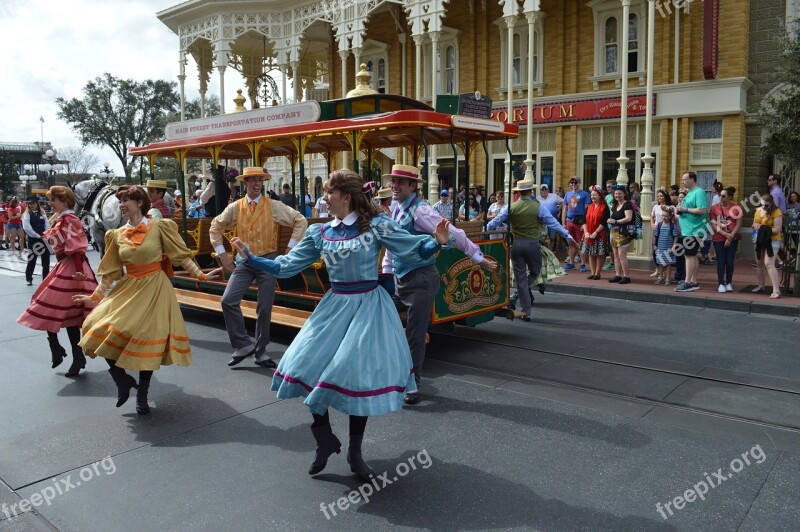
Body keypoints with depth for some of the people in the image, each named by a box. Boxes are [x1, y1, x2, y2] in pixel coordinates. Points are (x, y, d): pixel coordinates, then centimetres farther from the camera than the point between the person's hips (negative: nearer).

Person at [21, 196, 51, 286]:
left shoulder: (42, 213, 9)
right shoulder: (27, 214, -4)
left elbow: (47, 225, 5)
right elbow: (26, 228, -13)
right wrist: (38, 236, -14)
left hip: (44, 239, 4)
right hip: (33, 239, -4)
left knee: (46, 259, 6)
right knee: (32, 259, 4)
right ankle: (29, 278, 18)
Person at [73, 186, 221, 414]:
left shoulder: (159, 227, -5)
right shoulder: (117, 235, 7)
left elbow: (181, 255, -3)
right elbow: (111, 272, 11)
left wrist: (201, 275, -11)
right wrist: (94, 296, 8)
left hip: (155, 288, -4)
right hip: (128, 289, 4)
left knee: (150, 340, 1)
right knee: (101, 327, -11)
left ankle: (142, 395, 20)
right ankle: (123, 380, 11)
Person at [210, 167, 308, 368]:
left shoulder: (273, 206, -4)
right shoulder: (234, 208, 2)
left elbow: (301, 221, -2)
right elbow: (215, 227, 14)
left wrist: (290, 249, -6)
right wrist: (222, 254, 6)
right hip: (244, 261, 2)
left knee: (264, 308, 3)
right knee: (228, 301, -13)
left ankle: (260, 351, 18)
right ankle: (243, 345, 1)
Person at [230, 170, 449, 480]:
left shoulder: (376, 225, -7)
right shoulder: (319, 233, 4)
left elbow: (413, 249, -7)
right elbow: (286, 267, 9)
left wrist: (436, 242, -26)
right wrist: (250, 257, 4)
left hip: (368, 306, -4)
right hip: (335, 305, 4)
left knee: (360, 376, -1)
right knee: (310, 367, -3)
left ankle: (355, 452, 22)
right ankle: (325, 440, 22)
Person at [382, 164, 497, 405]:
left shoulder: (420, 211, -17)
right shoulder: (396, 210, 9)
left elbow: (453, 234, -18)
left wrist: (478, 258, -15)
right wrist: (386, 272, 23)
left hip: (420, 280, -8)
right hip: (400, 280, 8)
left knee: (415, 335, -1)